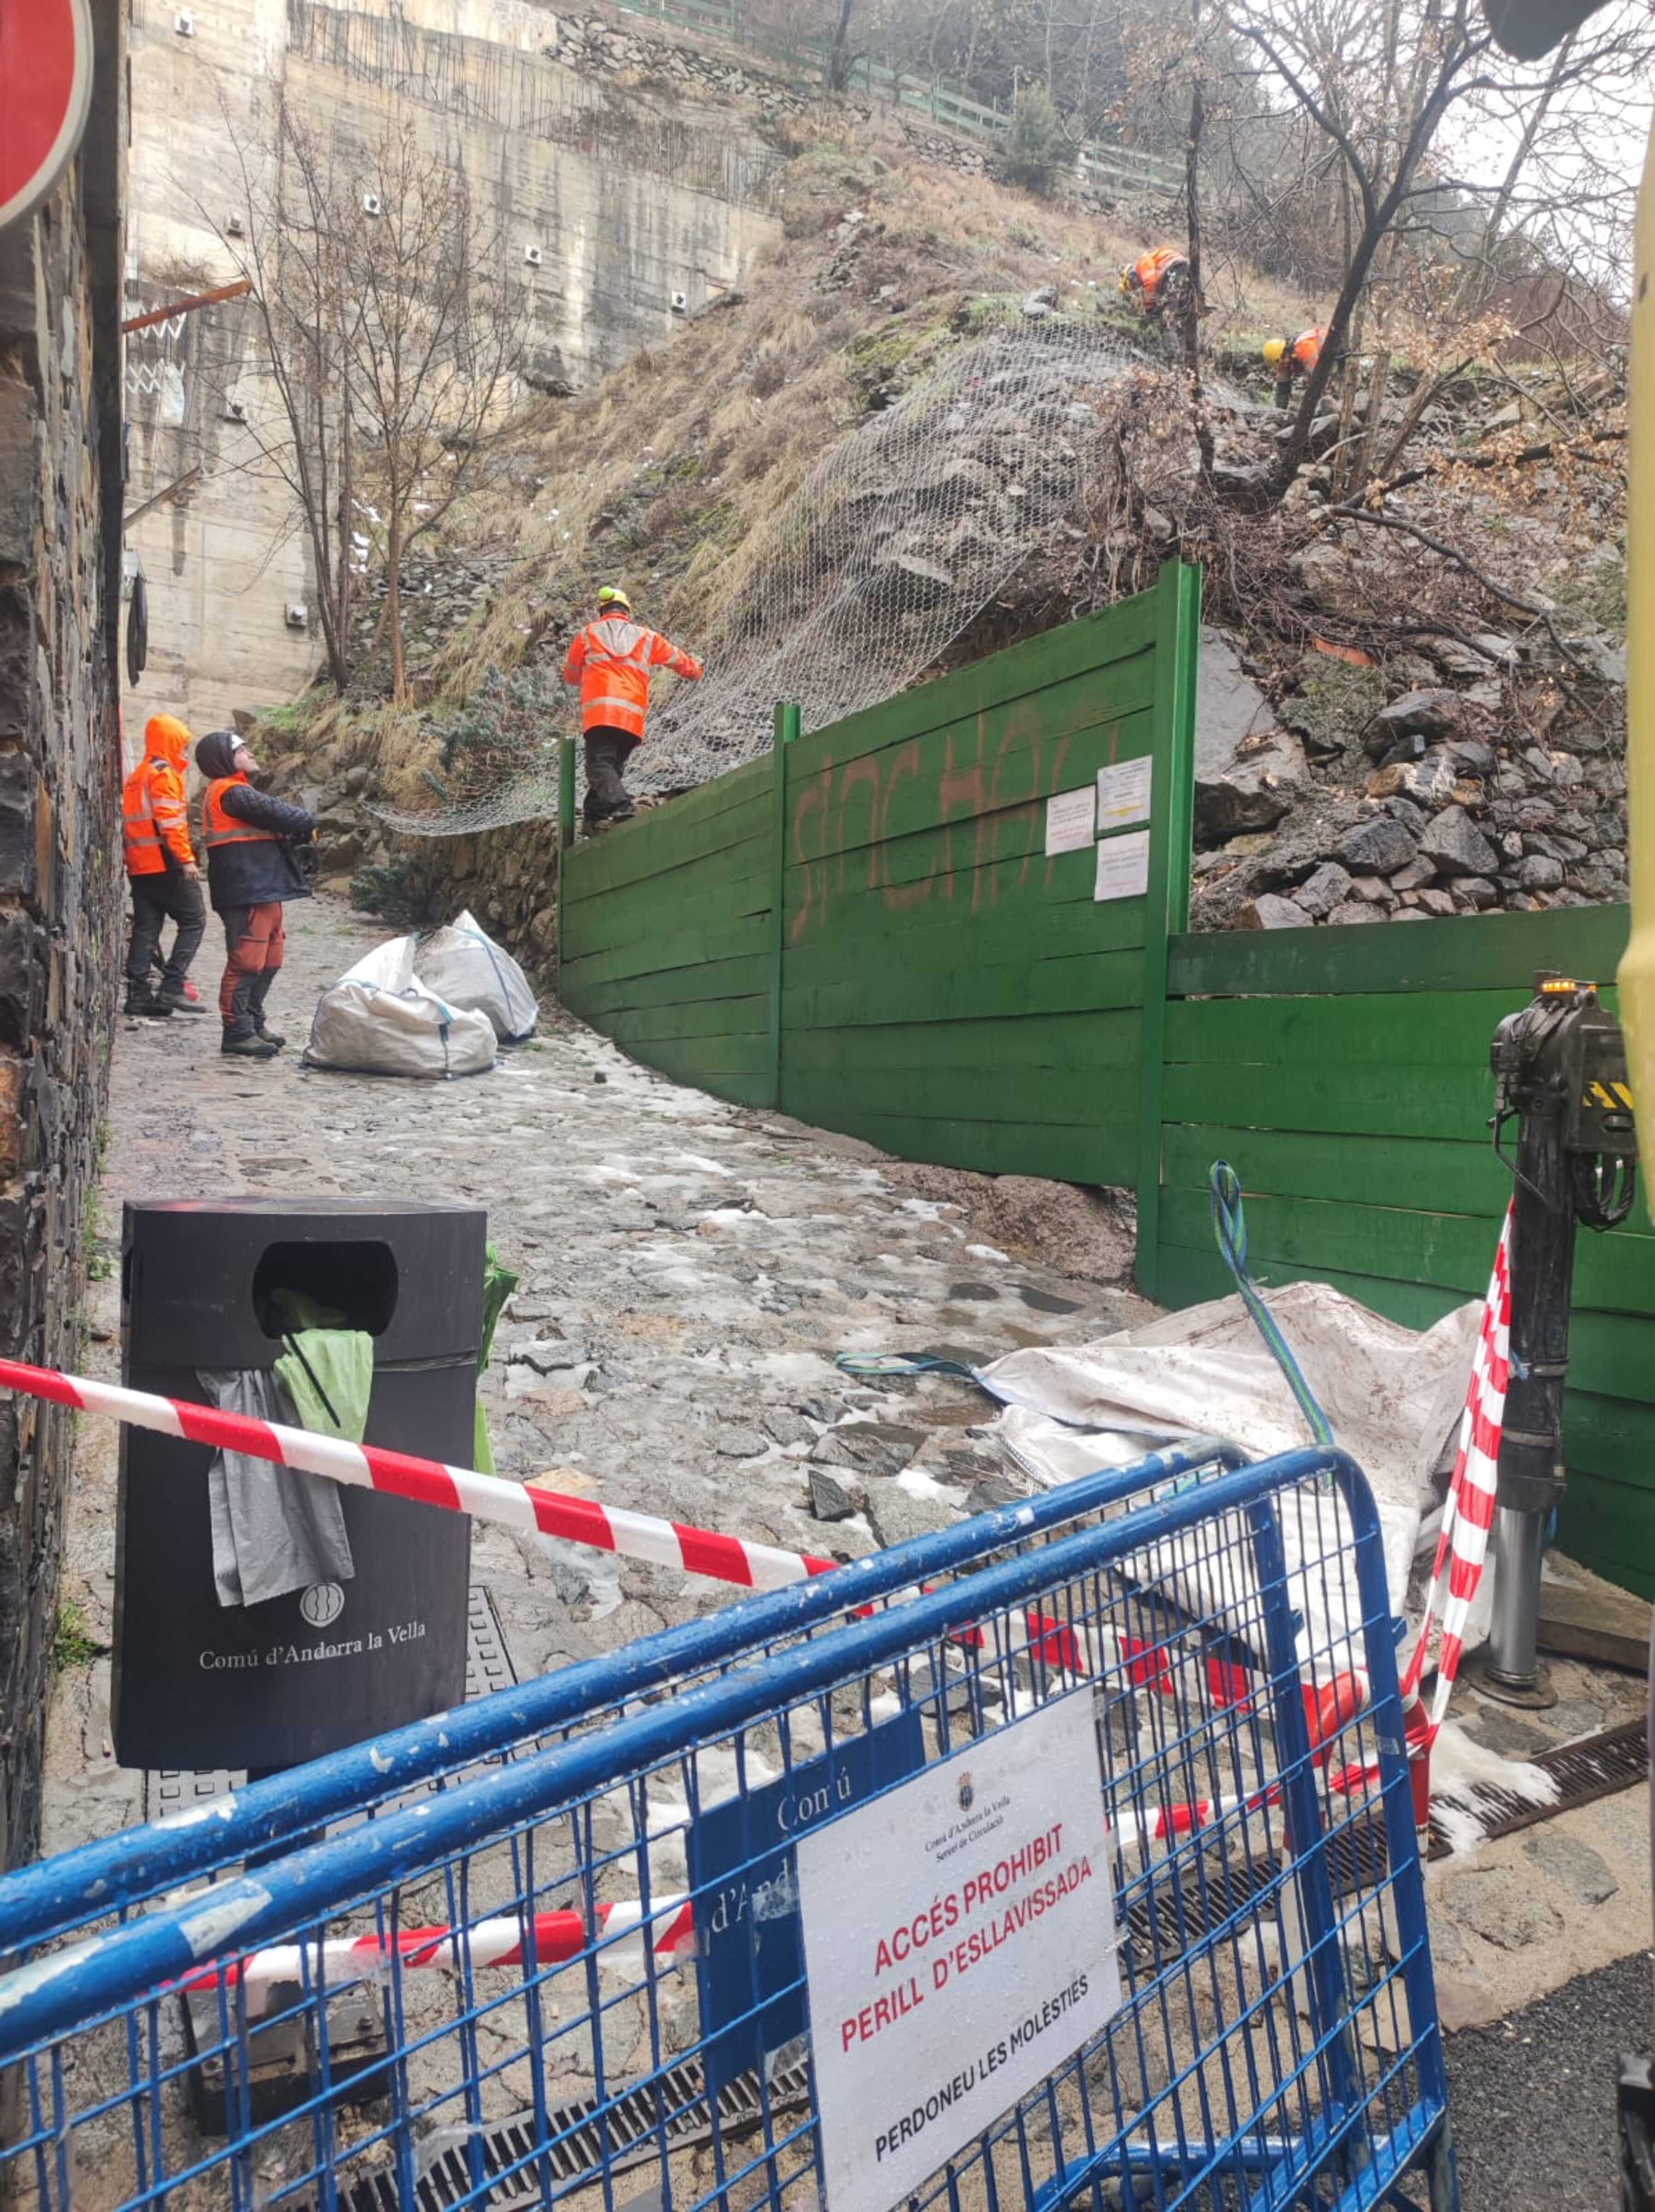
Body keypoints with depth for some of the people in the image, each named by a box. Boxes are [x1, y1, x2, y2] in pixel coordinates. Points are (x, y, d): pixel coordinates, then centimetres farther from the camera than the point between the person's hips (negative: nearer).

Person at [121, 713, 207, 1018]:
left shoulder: (137, 776, 21)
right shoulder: (164, 773, -9)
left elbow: (131, 820, 23)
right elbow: (171, 821, -18)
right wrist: (187, 859, -19)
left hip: (139, 864, 9)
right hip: (165, 863, -9)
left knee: (146, 927, 8)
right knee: (194, 921, -5)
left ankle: (138, 993, 7)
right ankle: (172, 986, -12)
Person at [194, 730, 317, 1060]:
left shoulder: (237, 791, 23)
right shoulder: (231, 793, -11)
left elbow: (273, 824, 17)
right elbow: (274, 812, -16)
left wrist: (300, 832, -1)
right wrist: (308, 824, 1)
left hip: (264, 889, 11)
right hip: (247, 892, -11)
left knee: (269, 960, 18)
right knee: (247, 961, -9)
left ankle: (253, 1023, 28)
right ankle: (237, 1033, -6)